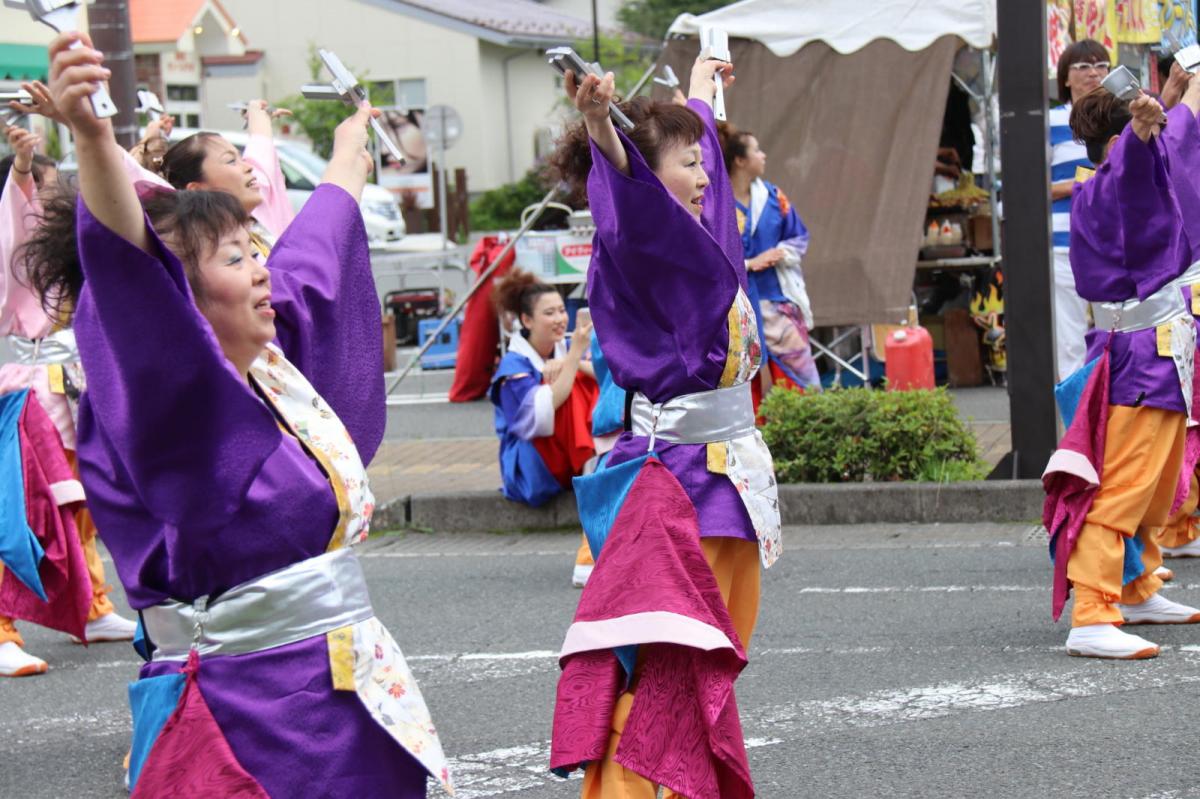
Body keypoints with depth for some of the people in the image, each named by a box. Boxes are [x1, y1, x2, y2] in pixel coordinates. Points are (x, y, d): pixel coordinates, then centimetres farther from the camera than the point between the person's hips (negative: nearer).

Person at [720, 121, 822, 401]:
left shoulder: (772, 196, 4)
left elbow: (799, 238, 11)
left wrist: (780, 254, -9)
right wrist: (749, 263, -17)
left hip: (778, 297, 4)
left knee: (800, 378, 6)